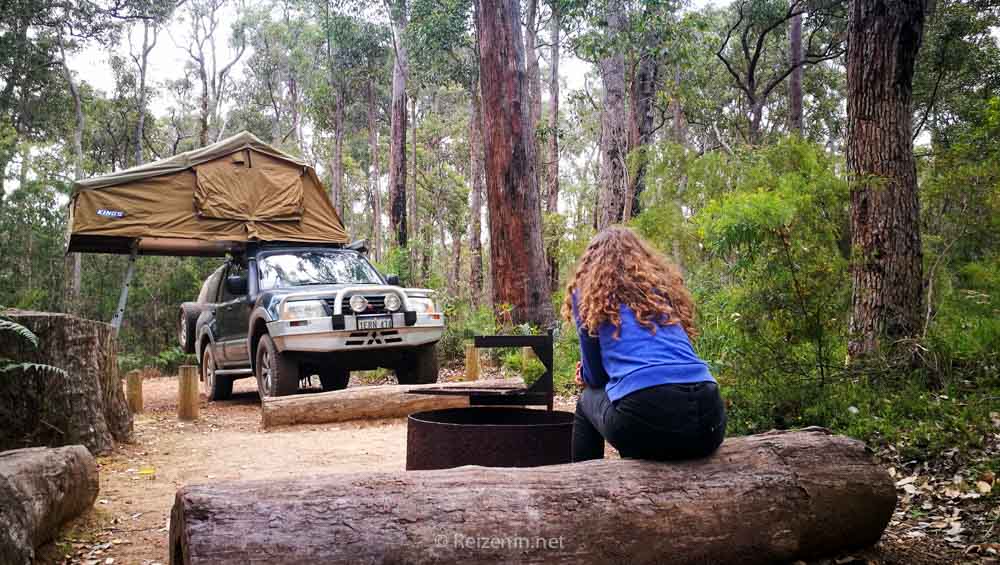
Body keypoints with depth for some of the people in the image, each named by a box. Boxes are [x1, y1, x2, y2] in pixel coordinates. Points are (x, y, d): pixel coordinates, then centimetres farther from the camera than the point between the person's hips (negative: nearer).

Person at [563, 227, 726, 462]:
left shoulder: (588, 290, 15)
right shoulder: (665, 283, 25)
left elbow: (595, 376, 18)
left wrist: (585, 376, 43)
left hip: (644, 415, -4)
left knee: (588, 400, 28)